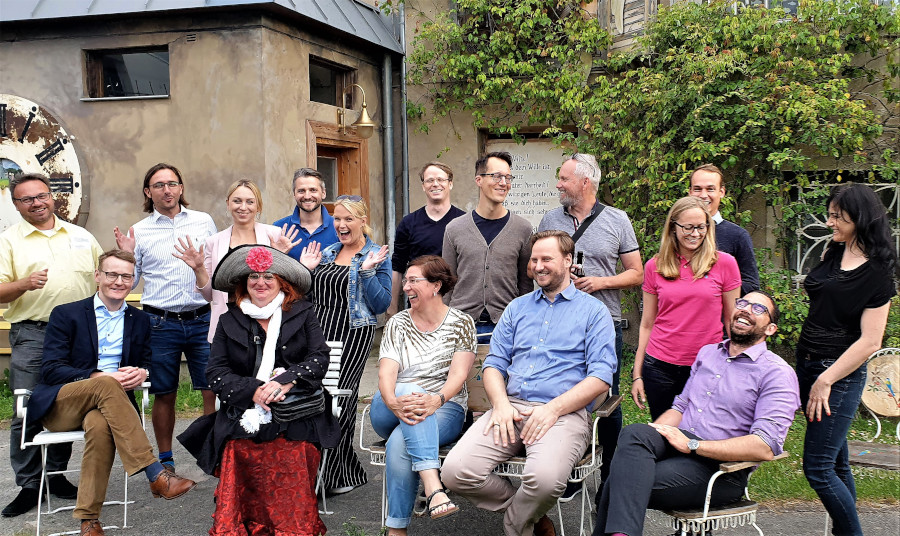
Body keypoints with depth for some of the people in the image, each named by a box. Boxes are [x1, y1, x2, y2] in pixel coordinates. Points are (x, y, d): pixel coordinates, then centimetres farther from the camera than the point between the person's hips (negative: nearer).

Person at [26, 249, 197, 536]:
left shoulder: (140, 320, 16)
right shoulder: (65, 314, 5)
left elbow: (148, 363, 18)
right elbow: (51, 370, -5)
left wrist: (142, 373, -10)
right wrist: (101, 377, -21)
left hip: (106, 405, 2)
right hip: (60, 404, -2)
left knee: (100, 425, -37)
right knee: (107, 385, -36)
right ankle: (155, 474, -39)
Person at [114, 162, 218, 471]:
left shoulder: (204, 222, 8)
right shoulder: (139, 231, 6)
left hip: (202, 319, 0)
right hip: (160, 323, 0)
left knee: (213, 390, -2)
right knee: (164, 395, 7)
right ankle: (166, 462, 21)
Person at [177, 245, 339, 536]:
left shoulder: (302, 314, 14)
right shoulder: (229, 321, 16)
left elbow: (319, 358, 3)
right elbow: (216, 372, 7)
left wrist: (285, 381, -14)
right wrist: (253, 391, -10)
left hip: (296, 418, -1)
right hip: (244, 420, 2)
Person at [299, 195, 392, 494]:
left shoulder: (376, 257, 0)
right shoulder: (326, 253, 16)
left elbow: (381, 305, -8)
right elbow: (311, 299, 19)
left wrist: (366, 271, -15)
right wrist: (307, 270, 6)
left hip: (353, 335, -6)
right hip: (319, 331, 6)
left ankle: (333, 475, 5)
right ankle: (346, 472, 20)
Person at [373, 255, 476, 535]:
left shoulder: (461, 323, 5)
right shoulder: (397, 323, 11)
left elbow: (458, 374, -8)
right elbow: (386, 373, -4)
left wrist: (436, 400, -30)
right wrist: (394, 402, -27)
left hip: (443, 409, -2)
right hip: (391, 410, 2)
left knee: (400, 442, -35)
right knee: (408, 389, -36)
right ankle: (434, 488, -49)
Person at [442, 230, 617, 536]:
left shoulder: (593, 311, 8)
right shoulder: (517, 308, 22)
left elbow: (601, 377, -3)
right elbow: (494, 363, 16)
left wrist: (553, 408, -15)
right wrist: (501, 403, -6)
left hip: (564, 412, -4)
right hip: (510, 408, 5)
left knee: (545, 477, -36)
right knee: (455, 471, -20)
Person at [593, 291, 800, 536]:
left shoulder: (778, 373, -3)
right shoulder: (707, 353, 20)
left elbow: (765, 447, -15)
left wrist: (691, 444, -18)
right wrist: (649, 437, -2)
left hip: (721, 467, -5)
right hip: (680, 444, 6)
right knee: (634, 433, -31)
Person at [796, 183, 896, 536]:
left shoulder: (877, 272, -13)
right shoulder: (833, 253, 6)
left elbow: (870, 341, -17)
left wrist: (826, 381, -17)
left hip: (840, 374, -7)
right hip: (807, 362, 7)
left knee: (817, 468, -7)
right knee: (836, 462, 14)